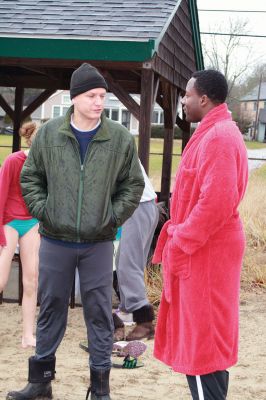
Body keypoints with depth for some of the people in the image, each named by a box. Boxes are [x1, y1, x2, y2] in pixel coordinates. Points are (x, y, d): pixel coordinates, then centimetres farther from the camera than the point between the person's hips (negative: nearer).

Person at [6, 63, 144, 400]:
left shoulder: (120, 138, -3)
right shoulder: (49, 133, -1)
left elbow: (133, 184, 6)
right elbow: (30, 177, 8)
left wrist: (114, 218, -2)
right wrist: (43, 211, -2)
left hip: (99, 243, -1)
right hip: (55, 241, 1)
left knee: (99, 312, 5)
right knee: (50, 308, 11)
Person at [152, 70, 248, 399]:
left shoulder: (218, 137, -18)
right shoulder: (213, 133, 15)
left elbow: (217, 202, -26)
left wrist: (180, 244, -18)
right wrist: (179, 239, 15)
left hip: (204, 252, -10)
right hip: (200, 248, 10)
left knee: (201, 338, -4)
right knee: (205, 336, 16)